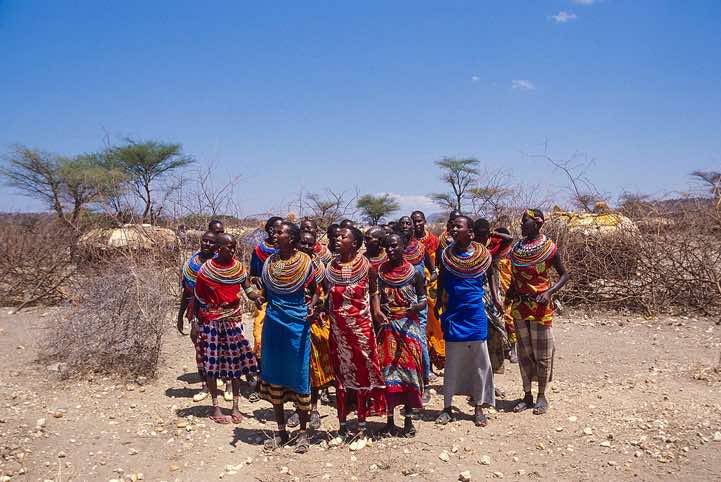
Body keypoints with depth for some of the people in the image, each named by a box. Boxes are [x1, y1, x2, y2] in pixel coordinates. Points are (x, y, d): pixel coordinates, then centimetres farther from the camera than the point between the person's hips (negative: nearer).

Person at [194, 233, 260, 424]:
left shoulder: (238, 266, -1)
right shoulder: (206, 269, -7)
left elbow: (249, 291, -4)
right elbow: (199, 298, -2)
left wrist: (263, 295, -24)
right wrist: (197, 322, -4)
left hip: (233, 320, 3)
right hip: (211, 320, -2)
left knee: (237, 361, 4)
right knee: (211, 363, 4)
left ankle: (235, 406, 15)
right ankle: (215, 406, 18)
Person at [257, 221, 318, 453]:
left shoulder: (304, 262, -4)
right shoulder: (269, 262, 7)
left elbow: (314, 290, 5)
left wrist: (312, 305, -13)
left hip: (297, 323, -4)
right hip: (273, 323, 4)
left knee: (299, 375, 1)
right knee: (274, 375, 8)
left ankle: (302, 432, 15)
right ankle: (281, 431, 22)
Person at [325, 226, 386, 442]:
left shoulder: (366, 266, -5)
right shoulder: (330, 267, 2)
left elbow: (374, 292, 5)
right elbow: (327, 298, 9)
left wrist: (377, 310, -9)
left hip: (361, 327, -2)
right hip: (338, 329, 2)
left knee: (362, 373, 6)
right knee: (341, 374, 9)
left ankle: (362, 423, 20)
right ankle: (342, 423, 22)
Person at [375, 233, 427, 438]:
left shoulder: (414, 273, -2)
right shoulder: (379, 272, 2)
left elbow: (423, 300, 3)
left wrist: (415, 307, -19)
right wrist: (377, 313, -11)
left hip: (409, 326, -1)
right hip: (387, 327, 1)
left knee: (409, 369, 1)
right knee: (387, 371, 2)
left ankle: (408, 420, 13)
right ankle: (390, 420, 13)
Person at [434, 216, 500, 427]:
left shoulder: (483, 254, -3)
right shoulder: (446, 254, -2)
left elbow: (490, 275, 14)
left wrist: (495, 299, 7)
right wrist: (438, 304, 7)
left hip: (476, 314, 0)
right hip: (453, 314, 0)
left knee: (479, 361, 6)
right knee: (451, 361, 7)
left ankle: (479, 408, 19)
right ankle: (447, 408, 19)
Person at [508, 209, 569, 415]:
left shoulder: (548, 247, -8)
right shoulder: (517, 247, 6)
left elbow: (564, 274, -4)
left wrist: (550, 292, -17)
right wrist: (510, 290, 1)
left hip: (541, 306, -5)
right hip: (519, 305, 5)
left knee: (542, 353, 4)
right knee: (524, 352, 10)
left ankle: (542, 396, 16)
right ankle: (527, 395, 20)